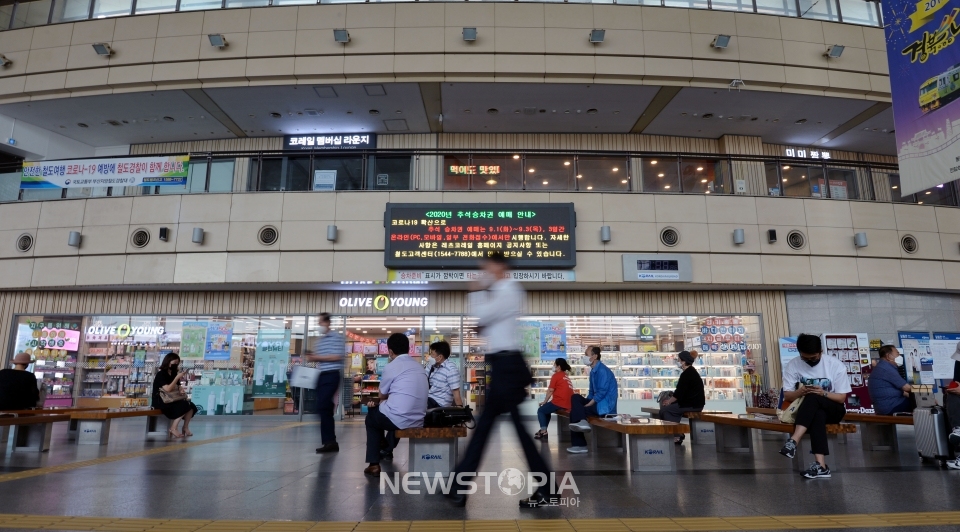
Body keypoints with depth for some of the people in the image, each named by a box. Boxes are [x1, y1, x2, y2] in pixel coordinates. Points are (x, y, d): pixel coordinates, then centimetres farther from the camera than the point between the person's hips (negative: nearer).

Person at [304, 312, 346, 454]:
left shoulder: (337, 337, -6)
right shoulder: (318, 340, 18)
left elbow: (338, 356, -15)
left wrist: (317, 357, -12)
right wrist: (311, 356, -2)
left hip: (332, 375, -8)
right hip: (321, 375, 8)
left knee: (323, 406, -14)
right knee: (325, 408, 7)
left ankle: (328, 441, -8)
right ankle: (330, 442, 12)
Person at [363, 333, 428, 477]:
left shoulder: (391, 366, -8)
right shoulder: (418, 366, 12)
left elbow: (382, 396, 6)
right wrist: (380, 404, 26)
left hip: (399, 420, -6)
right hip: (419, 420, 7)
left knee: (371, 417, 24)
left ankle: (374, 464, 18)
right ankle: (387, 450, 50)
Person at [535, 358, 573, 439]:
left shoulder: (556, 375, -2)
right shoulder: (566, 377, 21)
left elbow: (550, 391, -5)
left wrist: (544, 402, 7)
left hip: (559, 403, -8)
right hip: (568, 405, 8)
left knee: (541, 410, 13)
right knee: (546, 409, 27)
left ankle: (543, 431, 2)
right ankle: (544, 430, 25)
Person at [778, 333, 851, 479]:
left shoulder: (836, 365, -8)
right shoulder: (792, 365, -4)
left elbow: (841, 398, -5)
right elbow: (787, 396, -2)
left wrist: (823, 393, -25)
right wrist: (799, 392, -25)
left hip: (833, 409, -1)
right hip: (809, 411, 1)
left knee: (813, 398, -36)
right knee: (817, 415, -38)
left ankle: (793, 441, -49)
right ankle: (820, 465, -46)